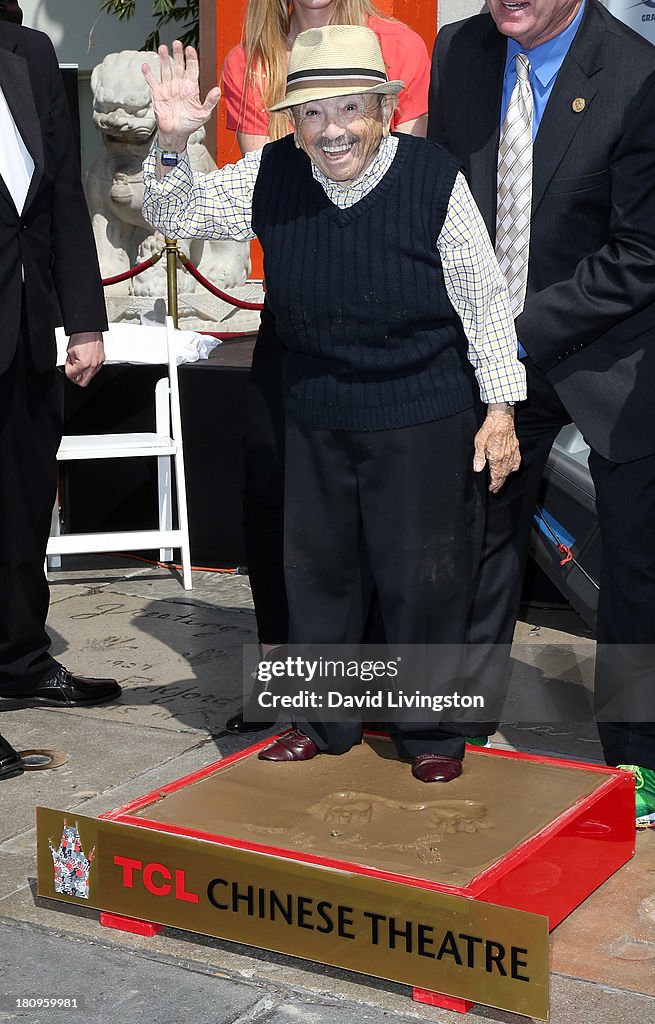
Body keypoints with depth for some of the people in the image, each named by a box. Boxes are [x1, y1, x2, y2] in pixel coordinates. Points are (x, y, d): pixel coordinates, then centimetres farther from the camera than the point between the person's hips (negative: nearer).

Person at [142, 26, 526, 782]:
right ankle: (324, 722, 34)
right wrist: (171, 144, -16)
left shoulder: (435, 179, -15)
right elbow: (176, 216, 3)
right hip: (316, 414, 4)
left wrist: (500, 408, -7)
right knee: (315, 569, 15)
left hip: (423, 418, -4)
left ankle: (431, 734, 25)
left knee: (422, 577, 4)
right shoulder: (271, 176, -5)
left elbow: (484, 300, -8)